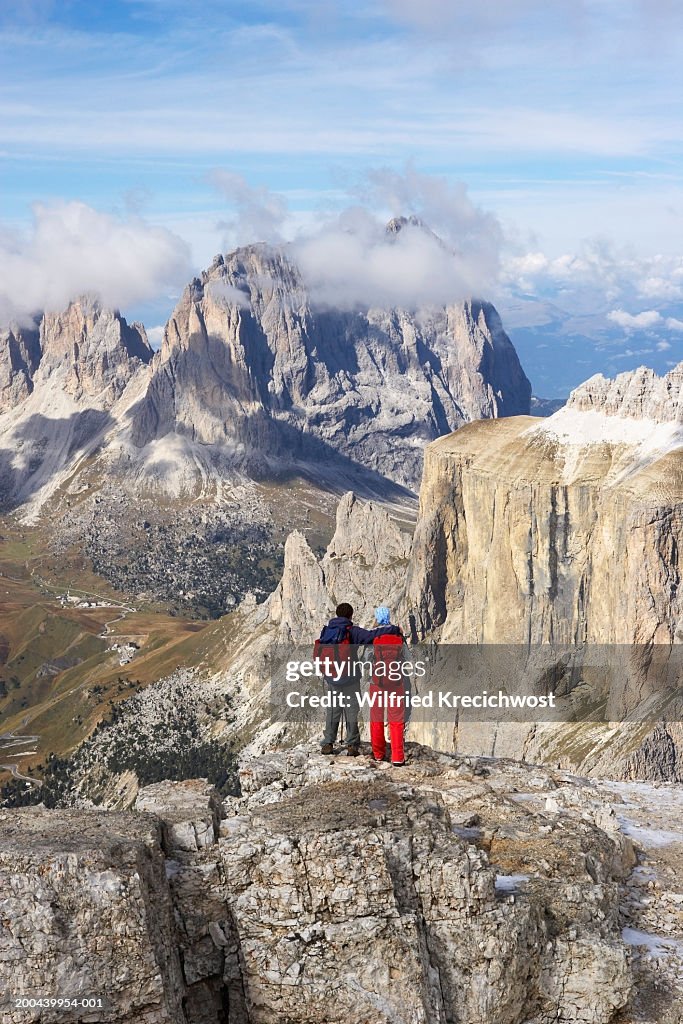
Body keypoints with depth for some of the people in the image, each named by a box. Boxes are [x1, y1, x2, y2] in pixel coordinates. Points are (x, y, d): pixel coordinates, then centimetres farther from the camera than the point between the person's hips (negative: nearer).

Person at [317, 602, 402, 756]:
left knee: (332, 711, 15)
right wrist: (395, 629, -12)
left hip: (330, 679, 4)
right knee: (351, 712, 7)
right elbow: (372, 635, -21)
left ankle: (327, 744, 14)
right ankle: (352, 745, 7)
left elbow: (319, 654, 9)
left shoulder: (326, 631, 2)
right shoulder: (352, 632, -13)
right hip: (349, 679, -4)